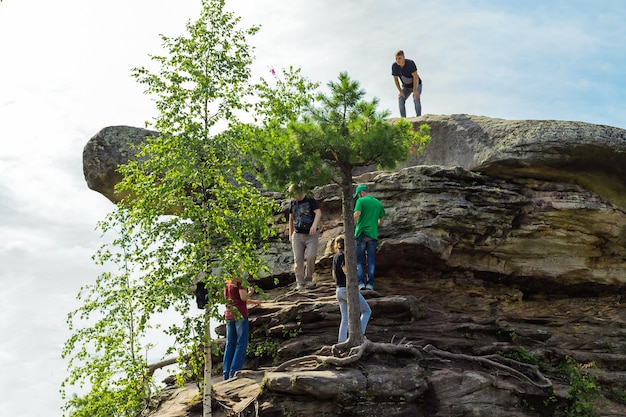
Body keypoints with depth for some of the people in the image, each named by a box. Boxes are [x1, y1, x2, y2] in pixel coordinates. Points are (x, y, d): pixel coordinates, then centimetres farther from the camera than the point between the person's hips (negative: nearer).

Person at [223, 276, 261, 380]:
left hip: (229, 315, 7)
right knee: (241, 344, -3)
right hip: (240, 314, -7)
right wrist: (250, 292, 5)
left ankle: (226, 373, 7)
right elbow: (243, 297, -16)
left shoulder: (226, 283, 15)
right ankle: (234, 372, -10)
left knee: (230, 344, 9)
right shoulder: (239, 281, -7)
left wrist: (253, 302, 31)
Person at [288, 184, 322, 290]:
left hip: (311, 235, -4)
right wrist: (290, 234, 18)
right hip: (297, 235, 4)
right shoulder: (293, 203, 12)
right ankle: (300, 283, 0)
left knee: (310, 256, -16)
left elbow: (318, 213, -16)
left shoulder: (310, 201, -2)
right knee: (298, 259, -4)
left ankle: (308, 278, 3)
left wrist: (314, 225, -33)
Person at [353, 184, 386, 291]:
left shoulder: (361, 201, -4)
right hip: (373, 234, 4)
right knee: (371, 260, 8)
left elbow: (357, 214, -18)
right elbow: (382, 220, 15)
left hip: (361, 233, -4)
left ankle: (361, 283, -5)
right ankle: (370, 284, 5)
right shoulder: (378, 203, 12)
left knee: (358, 260, 4)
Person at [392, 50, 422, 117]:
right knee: (400, 99, -20)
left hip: (416, 85, -3)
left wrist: (415, 90, -31)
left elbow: (415, 77, -29)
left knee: (416, 99, -28)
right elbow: (395, 79, -10)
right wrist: (400, 91, -14)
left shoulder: (410, 63, -32)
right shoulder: (394, 66, -21)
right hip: (406, 87, 4)